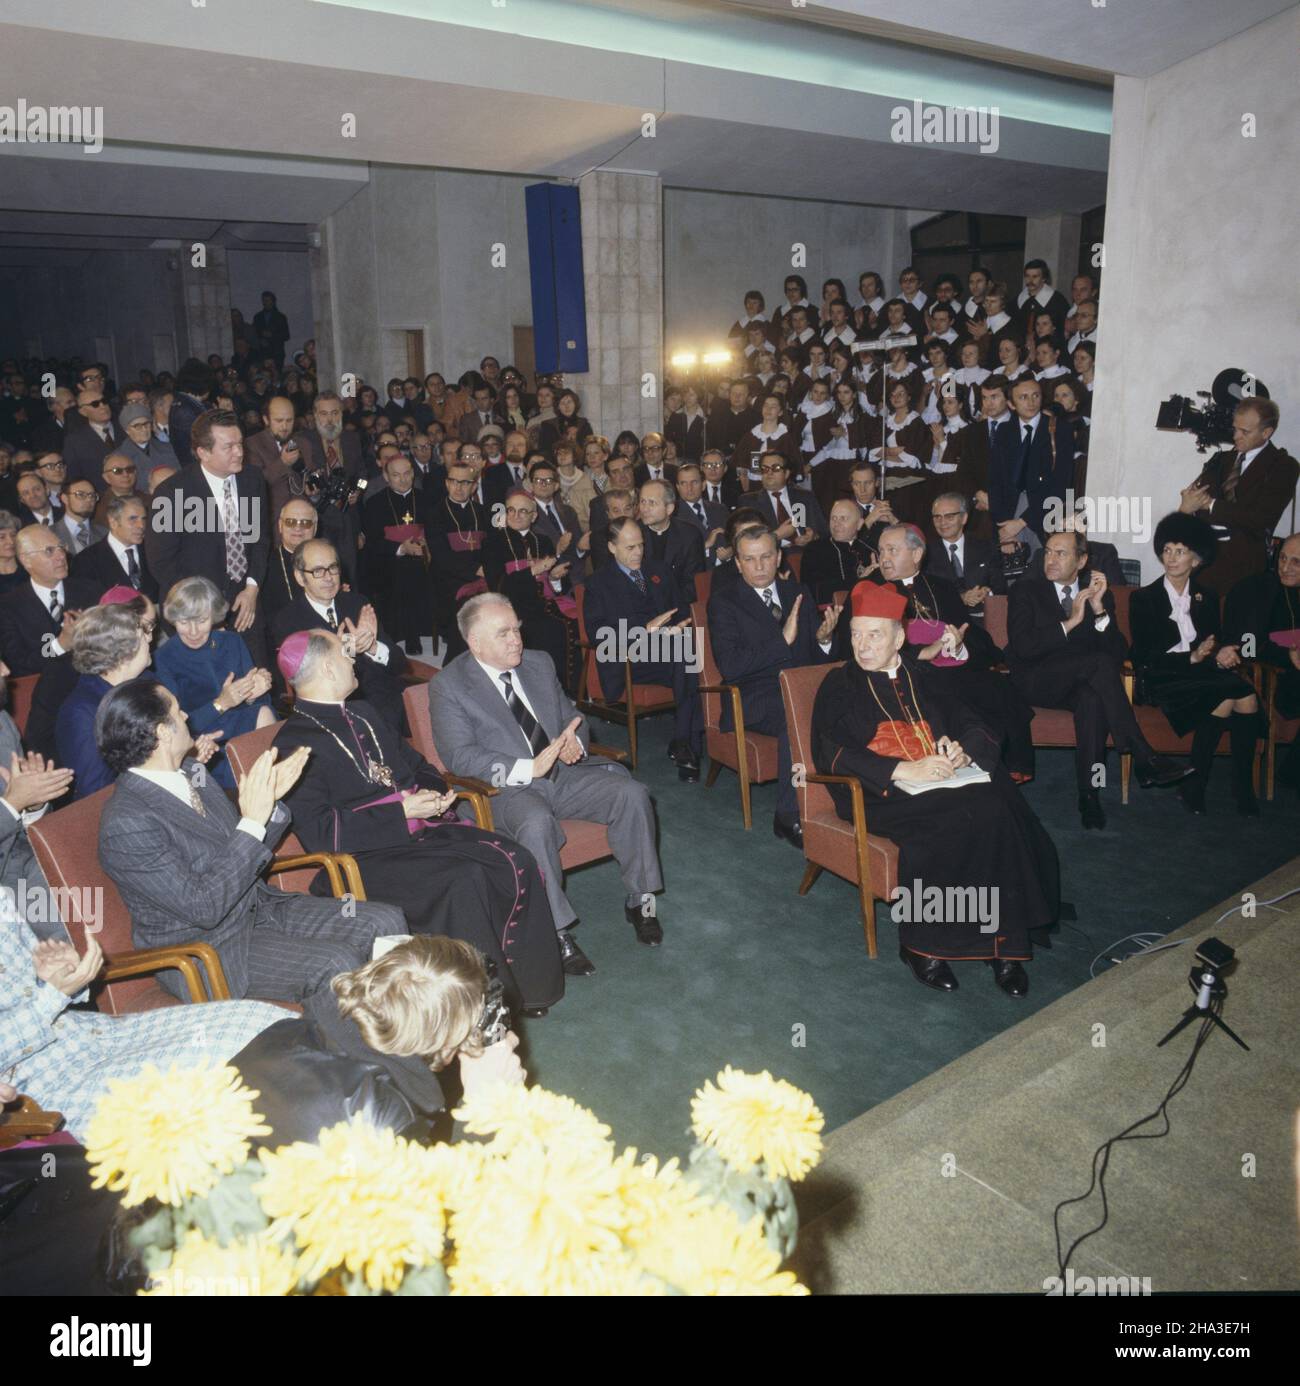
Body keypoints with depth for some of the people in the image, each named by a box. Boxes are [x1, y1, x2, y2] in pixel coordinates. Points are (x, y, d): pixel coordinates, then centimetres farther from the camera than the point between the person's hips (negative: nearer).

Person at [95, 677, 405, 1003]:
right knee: (336, 964, -27)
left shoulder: (190, 773, 3)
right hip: (205, 947, -8)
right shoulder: (126, 825, -22)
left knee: (386, 922, -4)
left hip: (259, 908, 8)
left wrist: (268, 801, -6)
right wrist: (253, 822, -27)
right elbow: (203, 908, -25)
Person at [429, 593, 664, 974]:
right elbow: (459, 756, -14)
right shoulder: (448, 686, -5)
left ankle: (639, 900, 0)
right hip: (508, 787, -5)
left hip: (564, 773, 6)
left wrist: (575, 741, -8)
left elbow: (573, 716, 19)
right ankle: (557, 933, -23)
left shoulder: (539, 663, 11)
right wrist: (528, 768, -24)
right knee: (537, 823, -38)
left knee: (633, 794, -16)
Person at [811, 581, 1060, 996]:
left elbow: (973, 727, 14)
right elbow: (832, 753, -8)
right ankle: (922, 945, -18)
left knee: (996, 810, -27)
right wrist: (904, 769, -19)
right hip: (882, 793, -4)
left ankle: (1003, 945, -20)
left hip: (945, 783, 4)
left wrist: (962, 751, -12)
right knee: (963, 820, -30)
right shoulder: (839, 685, 7)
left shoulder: (923, 677, 20)